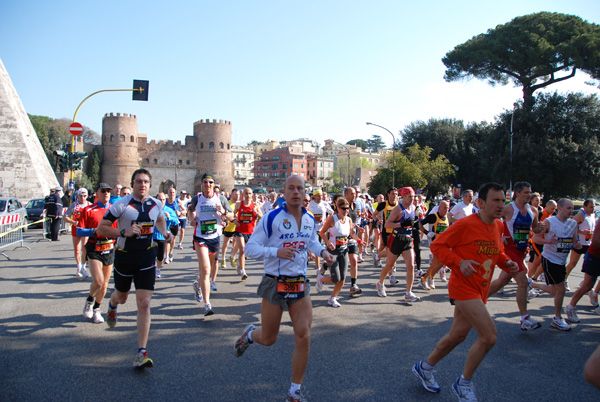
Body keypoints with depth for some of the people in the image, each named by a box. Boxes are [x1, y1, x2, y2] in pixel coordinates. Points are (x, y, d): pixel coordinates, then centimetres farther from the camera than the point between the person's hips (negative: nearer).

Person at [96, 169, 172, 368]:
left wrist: (164, 232, 2)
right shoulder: (122, 205, -14)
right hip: (124, 256, -1)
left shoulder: (156, 204, -1)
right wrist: (124, 232, -26)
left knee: (144, 304, -8)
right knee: (122, 296, 21)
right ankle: (112, 305, 63)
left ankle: (141, 353, -2)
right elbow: (101, 228, -13)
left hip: (147, 257, 1)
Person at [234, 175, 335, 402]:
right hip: (274, 283, -3)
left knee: (303, 337, -5)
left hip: (299, 284, 4)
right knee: (268, 339, 8)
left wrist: (322, 252, 4)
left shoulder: (310, 220, 5)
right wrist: (277, 251, -28)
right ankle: (250, 334, 46)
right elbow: (250, 249, -12)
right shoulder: (272, 218, -12)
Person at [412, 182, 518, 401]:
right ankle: (464, 383, 7)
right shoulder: (465, 224, -17)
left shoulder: (498, 226, 7)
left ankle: (425, 367, 36)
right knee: (489, 336, -14)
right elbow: (437, 245, -12)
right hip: (463, 287, -8)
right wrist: (459, 262, -24)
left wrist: (506, 261, 2)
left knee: (457, 335, 16)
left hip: (480, 290, 9)